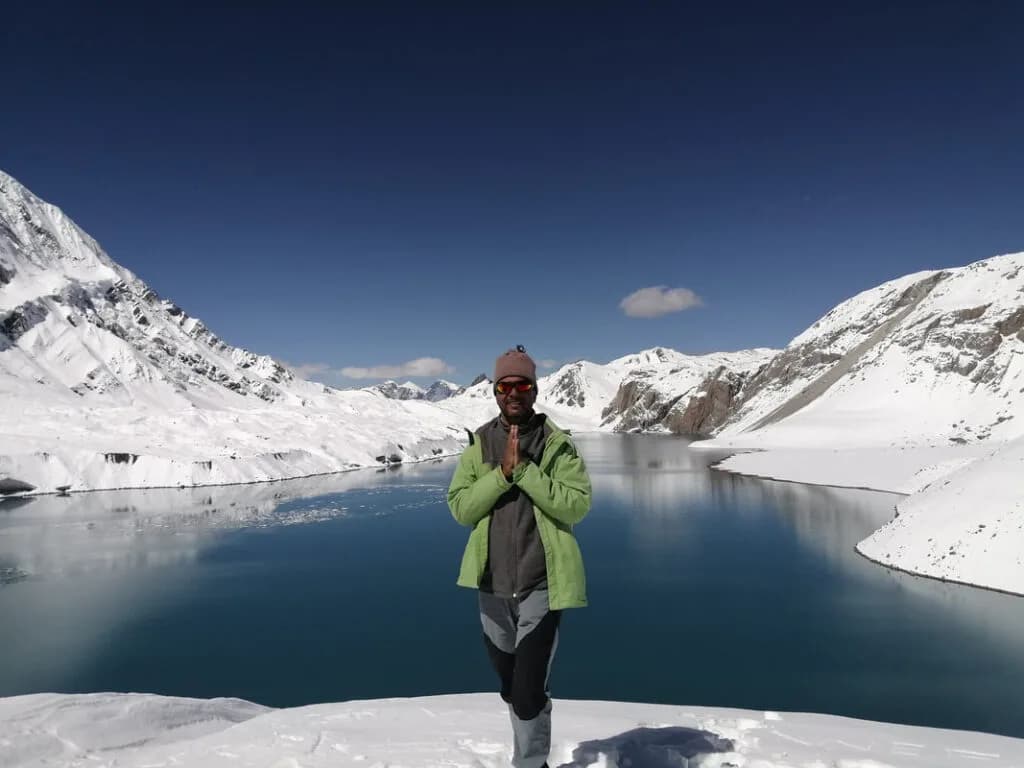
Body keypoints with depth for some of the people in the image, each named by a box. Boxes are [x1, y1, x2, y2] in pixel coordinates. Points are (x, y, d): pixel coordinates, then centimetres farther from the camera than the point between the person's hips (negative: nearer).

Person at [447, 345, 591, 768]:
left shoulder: (557, 443, -7)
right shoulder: (478, 444, 1)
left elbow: (576, 505, -16)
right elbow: (461, 507, -6)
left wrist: (525, 470, -23)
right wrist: (502, 473, -20)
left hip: (542, 585, -4)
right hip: (493, 586, 4)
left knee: (528, 694, -6)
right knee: (511, 690, 20)